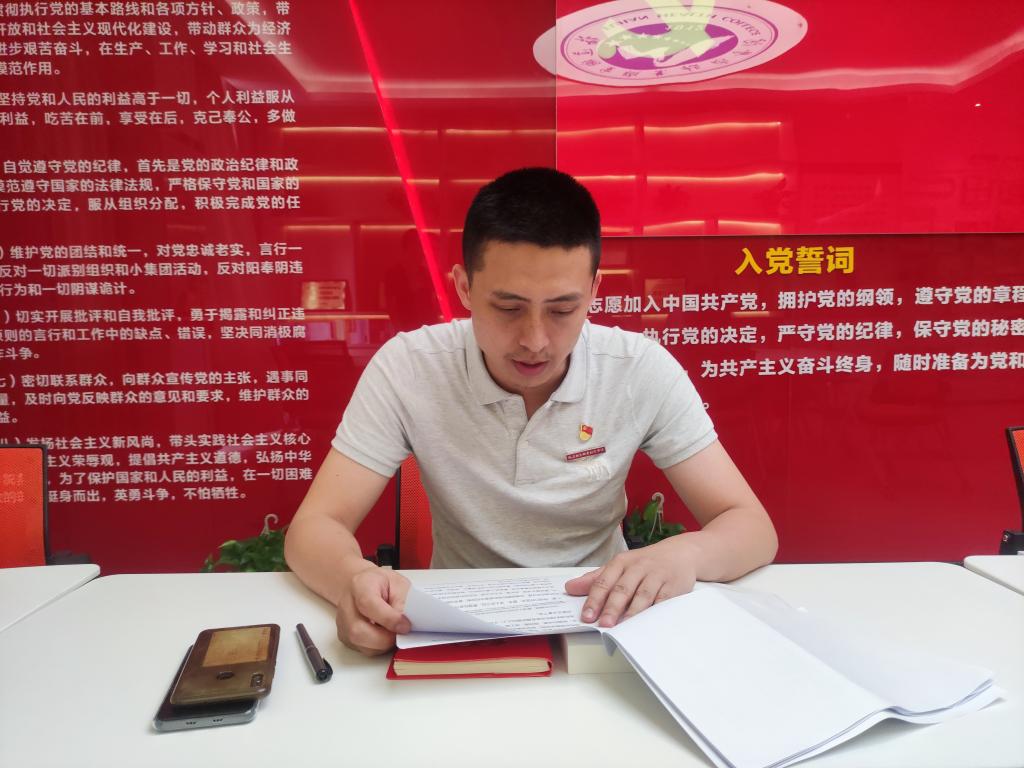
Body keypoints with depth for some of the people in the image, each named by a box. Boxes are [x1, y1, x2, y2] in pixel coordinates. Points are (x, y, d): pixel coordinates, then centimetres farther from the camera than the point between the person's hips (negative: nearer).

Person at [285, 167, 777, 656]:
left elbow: (753, 528, -11)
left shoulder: (643, 371, -14)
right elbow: (314, 526, -14)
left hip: (600, 620, 1)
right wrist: (353, 578, -36)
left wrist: (686, 553, -33)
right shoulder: (406, 368, -15)